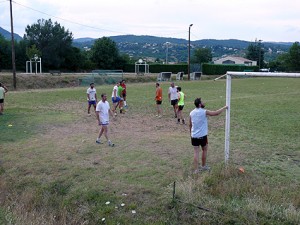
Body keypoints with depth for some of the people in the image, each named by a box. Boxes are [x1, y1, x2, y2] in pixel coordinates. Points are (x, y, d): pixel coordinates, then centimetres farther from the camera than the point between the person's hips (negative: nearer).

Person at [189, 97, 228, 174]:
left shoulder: (191, 113, 2)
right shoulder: (204, 112, -13)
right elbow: (216, 113, -11)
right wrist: (224, 107, 3)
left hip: (194, 136, 4)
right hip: (202, 136, -4)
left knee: (196, 152, 6)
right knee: (204, 150, 18)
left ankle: (196, 169, 5)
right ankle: (203, 166, 30)